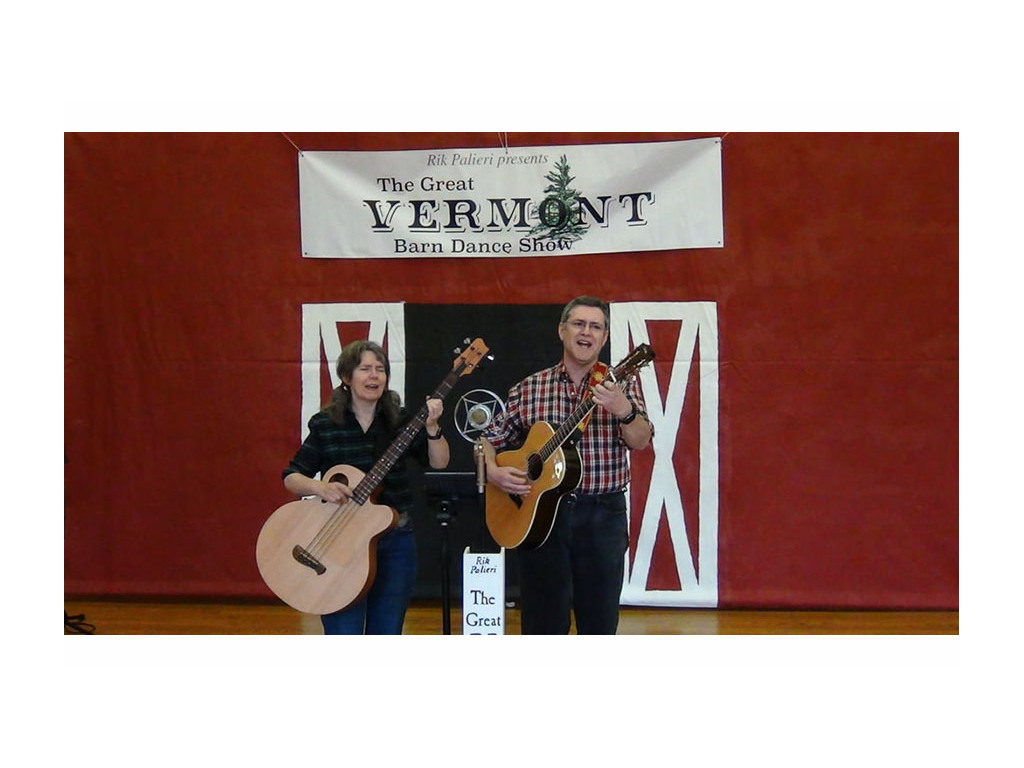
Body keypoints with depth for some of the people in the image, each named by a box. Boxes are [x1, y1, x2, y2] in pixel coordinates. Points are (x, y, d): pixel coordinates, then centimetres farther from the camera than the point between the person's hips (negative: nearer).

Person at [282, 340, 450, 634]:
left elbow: (439, 462, -3)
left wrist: (431, 427, -20)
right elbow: (291, 477, -1)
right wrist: (320, 488, -21)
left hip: (395, 542, 2)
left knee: (386, 636, 11)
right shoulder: (325, 425, -2)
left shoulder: (400, 420, 3)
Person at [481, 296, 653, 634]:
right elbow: (489, 439, 10)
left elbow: (640, 442, -11)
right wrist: (493, 471, -10)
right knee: (543, 620, 9)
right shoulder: (528, 388, 4)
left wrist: (624, 410, -32)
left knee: (600, 622, 9)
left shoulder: (621, 384, 2)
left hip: (603, 515, 0)